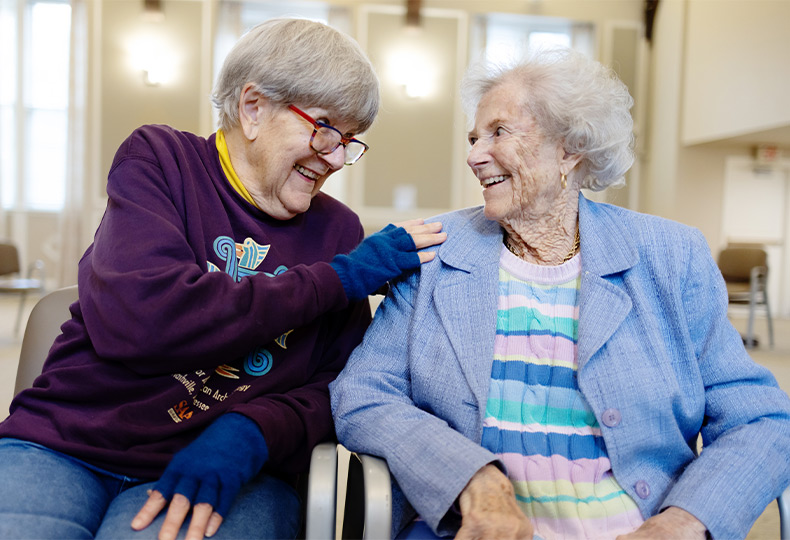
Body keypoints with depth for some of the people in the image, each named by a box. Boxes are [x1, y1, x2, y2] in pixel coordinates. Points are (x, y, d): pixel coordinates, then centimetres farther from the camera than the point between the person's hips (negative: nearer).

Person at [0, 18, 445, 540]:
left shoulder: (338, 230, 10)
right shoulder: (159, 159, 1)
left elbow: (339, 387, 3)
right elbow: (133, 318, -17)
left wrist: (249, 433, -19)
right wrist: (338, 278, -12)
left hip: (233, 473, 1)